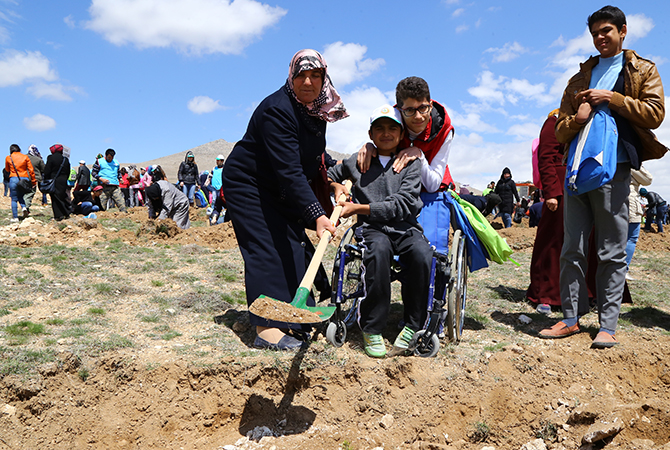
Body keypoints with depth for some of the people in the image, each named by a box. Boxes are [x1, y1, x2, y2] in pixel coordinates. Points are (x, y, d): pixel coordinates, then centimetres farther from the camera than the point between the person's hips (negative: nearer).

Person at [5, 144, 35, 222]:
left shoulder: (8, 158, 3)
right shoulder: (25, 157, 4)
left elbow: (7, 169, 17)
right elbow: (31, 170, 2)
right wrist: (33, 181, 6)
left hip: (13, 178, -2)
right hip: (24, 179, 2)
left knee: (14, 199, 4)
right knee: (21, 196, 19)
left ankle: (15, 217, 2)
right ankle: (24, 207, -10)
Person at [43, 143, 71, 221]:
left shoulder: (51, 158, -8)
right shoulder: (65, 159, 8)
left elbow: (47, 171, -9)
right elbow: (68, 172, 13)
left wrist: (46, 180, -3)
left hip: (54, 181, -5)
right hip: (63, 181, 5)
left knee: (55, 198, -1)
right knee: (63, 196, 15)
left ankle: (58, 216, -4)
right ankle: (67, 213, 16)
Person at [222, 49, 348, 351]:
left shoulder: (317, 109, -1)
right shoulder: (277, 110, -29)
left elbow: (316, 156, 15)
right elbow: (289, 172, -37)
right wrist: (316, 215, -42)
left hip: (279, 190, 9)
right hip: (247, 184, -8)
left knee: (294, 244, 7)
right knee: (267, 247, -15)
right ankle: (266, 329, -13)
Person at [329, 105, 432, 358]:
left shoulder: (411, 164, 6)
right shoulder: (357, 162, 13)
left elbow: (403, 204, -7)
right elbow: (328, 175, 31)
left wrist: (360, 208, -11)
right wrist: (336, 186, 7)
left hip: (405, 227, 0)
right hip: (372, 228, 0)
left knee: (422, 254, -33)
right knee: (379, 249, -36)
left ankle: (413, 327, -18)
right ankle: (372, 329, -27)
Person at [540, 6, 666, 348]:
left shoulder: (643, 71, 14)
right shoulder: (580, 79, 22)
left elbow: (654, 113, -1)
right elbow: (560, 130, 15)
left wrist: (611, 98, -5)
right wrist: (576, 119, -6)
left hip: (614, 169, -3)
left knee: (612, 252, -2)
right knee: (572, 248, 2)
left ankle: (608, 326, 5)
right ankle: (571, 318, 10)